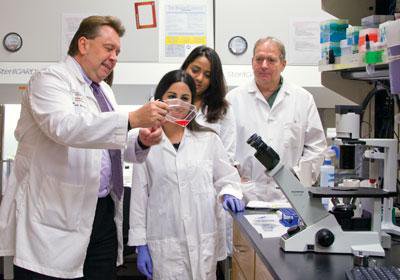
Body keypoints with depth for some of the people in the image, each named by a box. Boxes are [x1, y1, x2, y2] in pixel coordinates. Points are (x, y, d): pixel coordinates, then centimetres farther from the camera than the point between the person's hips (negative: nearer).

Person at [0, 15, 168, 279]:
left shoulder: (104, 90, 19)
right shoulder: (51, 78, -7)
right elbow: (63, 126, -26)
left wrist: (141, 142, 1)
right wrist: (132, 119, -31)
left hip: (102, 212, 8)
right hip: (55, 217, -7)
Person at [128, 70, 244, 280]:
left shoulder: (208, 140, 5)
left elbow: (227, 177, 14)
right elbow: (139, 195, 3)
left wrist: (229, 194, -9)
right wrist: (140, 244, 1)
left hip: (205, 240, 2)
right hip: (164, 245, -1)